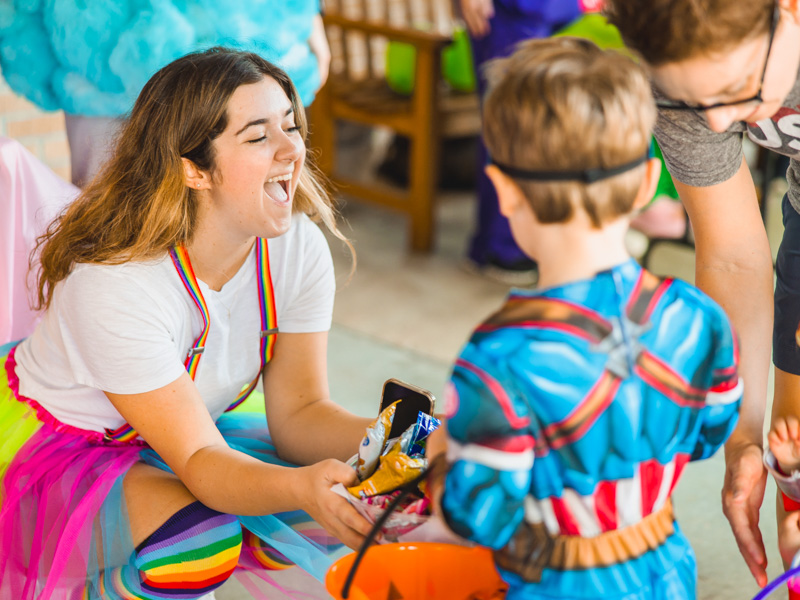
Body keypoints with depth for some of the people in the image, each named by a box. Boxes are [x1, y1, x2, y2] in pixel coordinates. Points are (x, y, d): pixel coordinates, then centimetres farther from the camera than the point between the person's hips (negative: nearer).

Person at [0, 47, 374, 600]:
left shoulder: (300, 247, -15)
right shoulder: (117, 285, -33)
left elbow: (299, 410, -10)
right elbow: (197, 459, -31)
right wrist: (300, 487, -51)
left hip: (195, 426, 7)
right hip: (55, 451, -7)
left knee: (346, 509, -13)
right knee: (199, 537, -35)